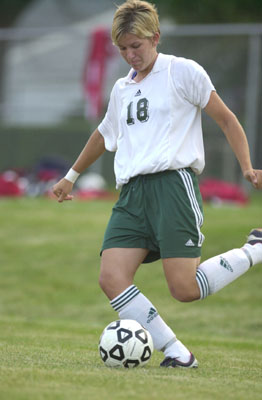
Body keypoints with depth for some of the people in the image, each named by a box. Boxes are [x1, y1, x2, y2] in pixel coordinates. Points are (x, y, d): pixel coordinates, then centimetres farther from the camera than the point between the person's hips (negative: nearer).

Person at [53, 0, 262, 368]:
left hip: (173, 183, -6)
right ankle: (176, 353, -12)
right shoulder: (122, 89, 22)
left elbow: (225, 119, 7)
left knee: (184, 288, -17)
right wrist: (71, 177, 50)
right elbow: (104, 135, 40)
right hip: (132, 192, 6)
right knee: (112, 278, -17)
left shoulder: (183, 71, 4)